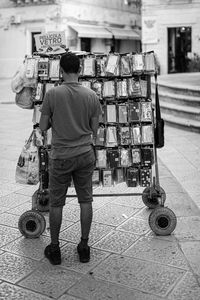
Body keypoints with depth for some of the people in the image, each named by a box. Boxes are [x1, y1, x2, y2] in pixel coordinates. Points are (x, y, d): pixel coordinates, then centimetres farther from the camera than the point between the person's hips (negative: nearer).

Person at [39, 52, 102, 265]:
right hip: (85, 154, 2)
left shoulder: (52, 94, -10)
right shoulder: (91, 95, -2)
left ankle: (54, 249, 21)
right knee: (85, 201, 11)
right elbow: (94, 130, 3)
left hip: (61, 156, -2)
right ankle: (84, 247, 20)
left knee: (56, 203, 11)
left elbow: (43, 126, -4)